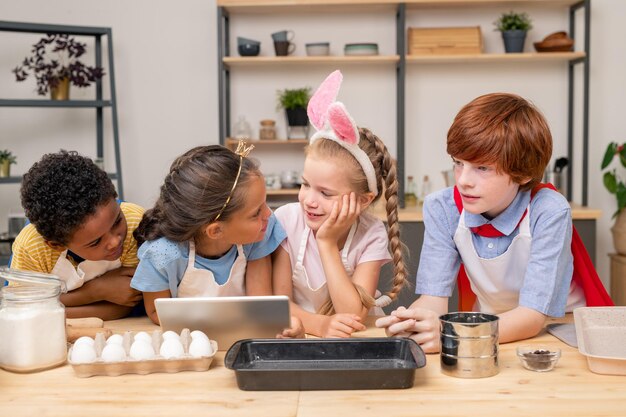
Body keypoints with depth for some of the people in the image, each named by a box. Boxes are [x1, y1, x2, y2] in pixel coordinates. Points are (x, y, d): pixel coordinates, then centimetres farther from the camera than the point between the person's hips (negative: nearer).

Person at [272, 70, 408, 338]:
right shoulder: (286, 220, -13)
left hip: (360, 341, 0)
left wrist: (328, 243, -25)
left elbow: (352, 318, -20)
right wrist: (320, 325, -29)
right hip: (302, 337, 0)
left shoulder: (372, 236, -14)